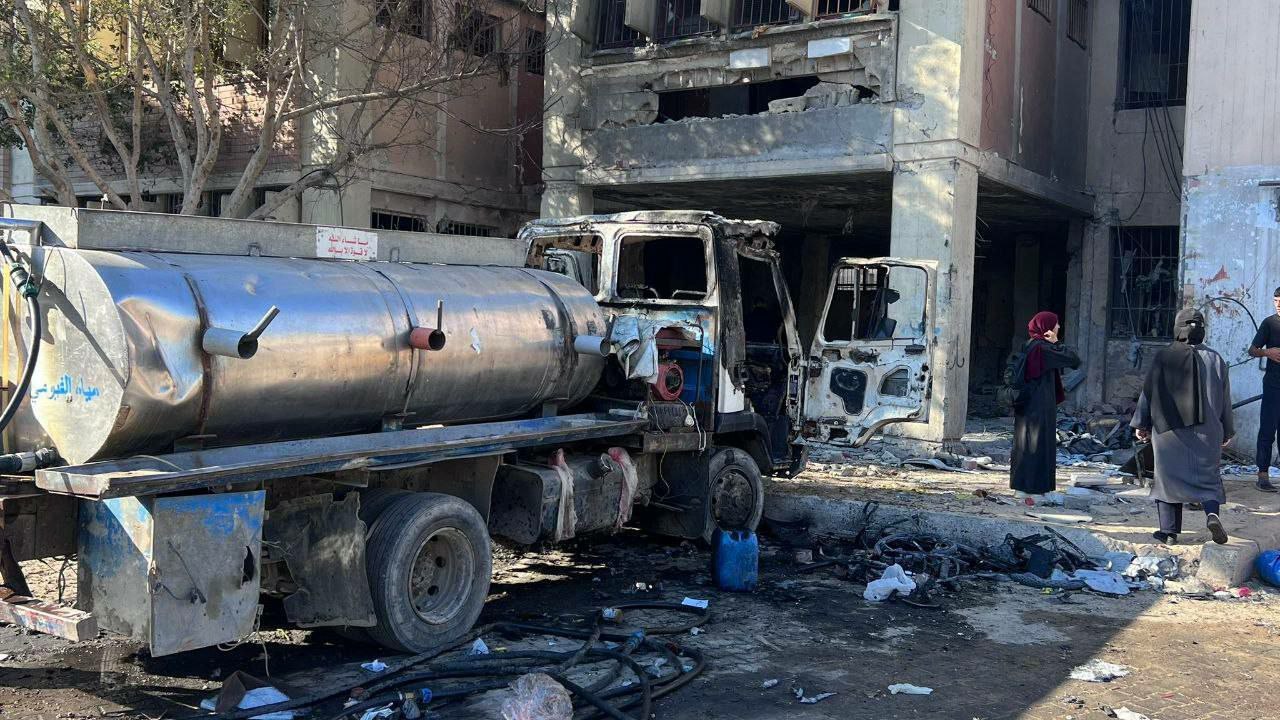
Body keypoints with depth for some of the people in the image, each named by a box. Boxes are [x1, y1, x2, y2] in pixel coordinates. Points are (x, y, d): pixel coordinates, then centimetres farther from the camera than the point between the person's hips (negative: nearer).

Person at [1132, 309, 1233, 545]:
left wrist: (1141, 424, 6)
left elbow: (1148, 392, -4)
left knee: (1168, 476, 7)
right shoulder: (1215, 359, 0)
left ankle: (1169, 530, 6)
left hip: (1168, 429, -1)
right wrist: (1226, 432, 16)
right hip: (1206, 432, 1)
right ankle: (1212, 513, -14)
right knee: (1207, 475, 12)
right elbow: (1225, 399, 6)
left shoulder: (1163, 357, -7)